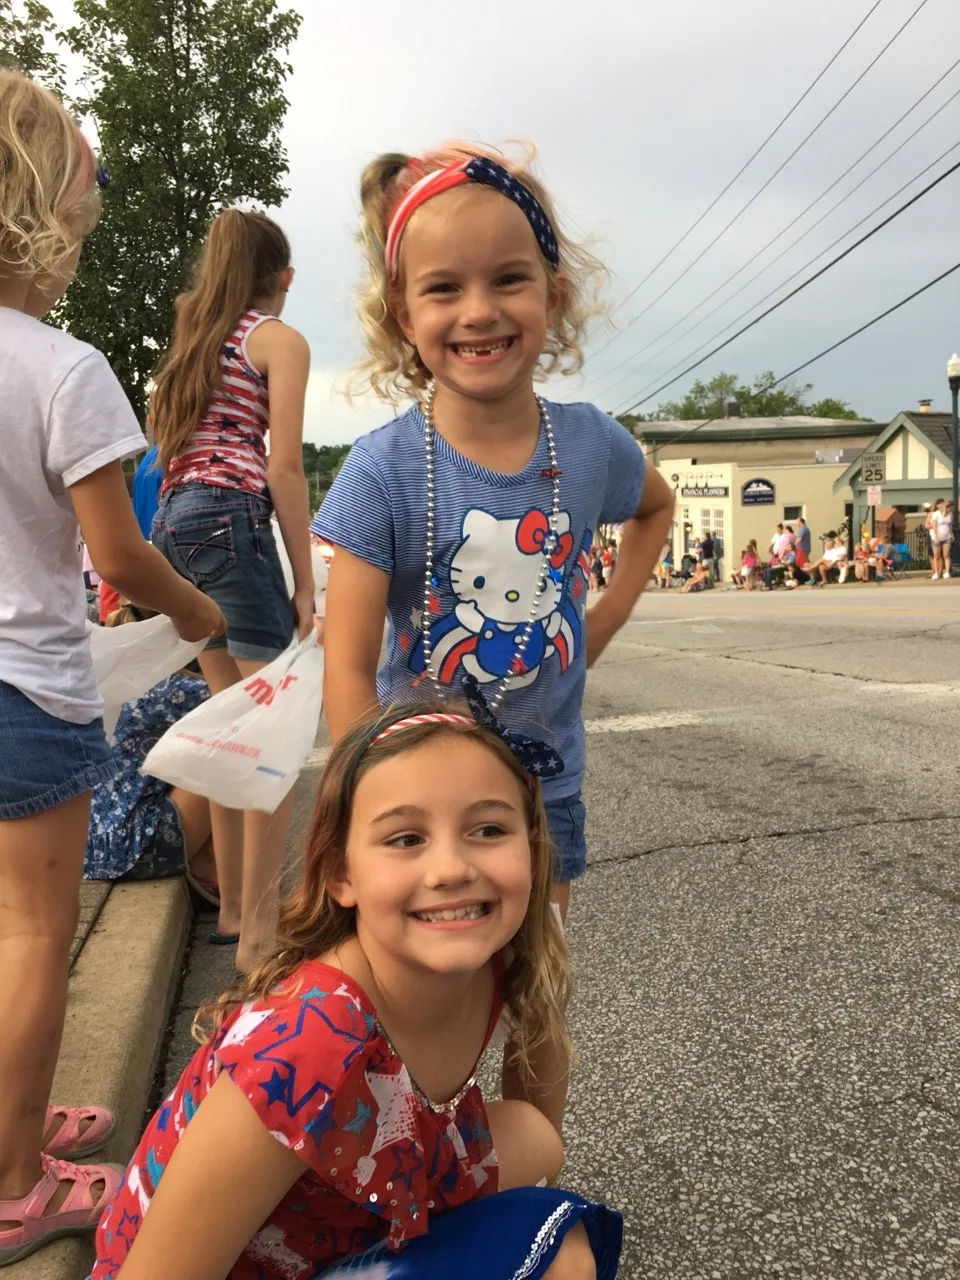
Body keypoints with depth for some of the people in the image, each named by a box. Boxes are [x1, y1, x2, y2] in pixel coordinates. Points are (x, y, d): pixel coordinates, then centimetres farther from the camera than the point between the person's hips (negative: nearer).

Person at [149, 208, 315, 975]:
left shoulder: (194, 341, 24)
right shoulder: (280, 339, 2)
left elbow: (171, 447, 19)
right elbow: (284, 467, -7)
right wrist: (306, 587, -7)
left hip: (174, 524, 8)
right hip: (233, 521, -8)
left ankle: (235, 905, 22)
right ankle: (259, 931, -7)